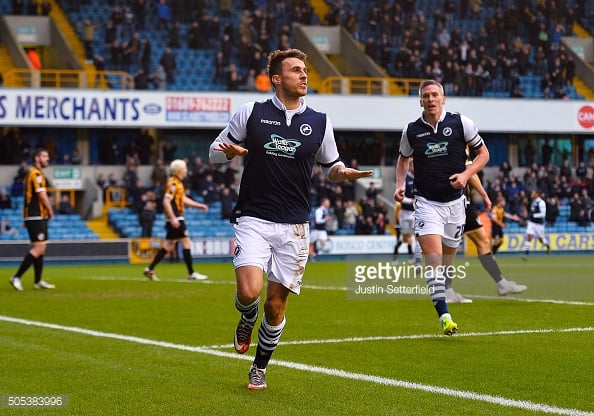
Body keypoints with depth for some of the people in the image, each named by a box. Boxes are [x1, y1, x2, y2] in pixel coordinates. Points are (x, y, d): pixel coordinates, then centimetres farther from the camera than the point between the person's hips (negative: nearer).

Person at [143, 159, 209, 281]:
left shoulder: (179, 183, 17)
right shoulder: (173, 183, -14)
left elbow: (183, 199, 28)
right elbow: (166, 201, -21)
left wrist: (199, 205, 23)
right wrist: (173, 218, -25)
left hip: (175, 220, 10)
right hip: (175, 219, -10)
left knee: (168, 246, 10)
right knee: (186, 243, -6)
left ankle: (150, 269, 12)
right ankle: (191, 273, -3)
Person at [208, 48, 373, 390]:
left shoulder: (320, 123, 6)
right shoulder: (251, 113, 1)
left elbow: (331, 166, 17)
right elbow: (215, 152, 8)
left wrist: (344, 173, -7)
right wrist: (230, 152, -16)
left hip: (294, 227, 2)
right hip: (253, 219, -2)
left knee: (276, 305, 3)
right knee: (249, 291, -20)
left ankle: (260, 368, 25)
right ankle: (248, 319, 18)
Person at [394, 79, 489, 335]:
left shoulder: (461, 123, -3)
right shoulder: (411, 130, 0)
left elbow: (483, 153, 4)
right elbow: (404, 158, 19)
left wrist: (466, 174, -12)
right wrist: (400, 185, 3)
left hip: (455, 200, 1)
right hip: (426, 202, -1)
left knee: (448, 257, 12)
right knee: (433, 255, -18)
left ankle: (440, 294, 39)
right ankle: (444, 315, -22)